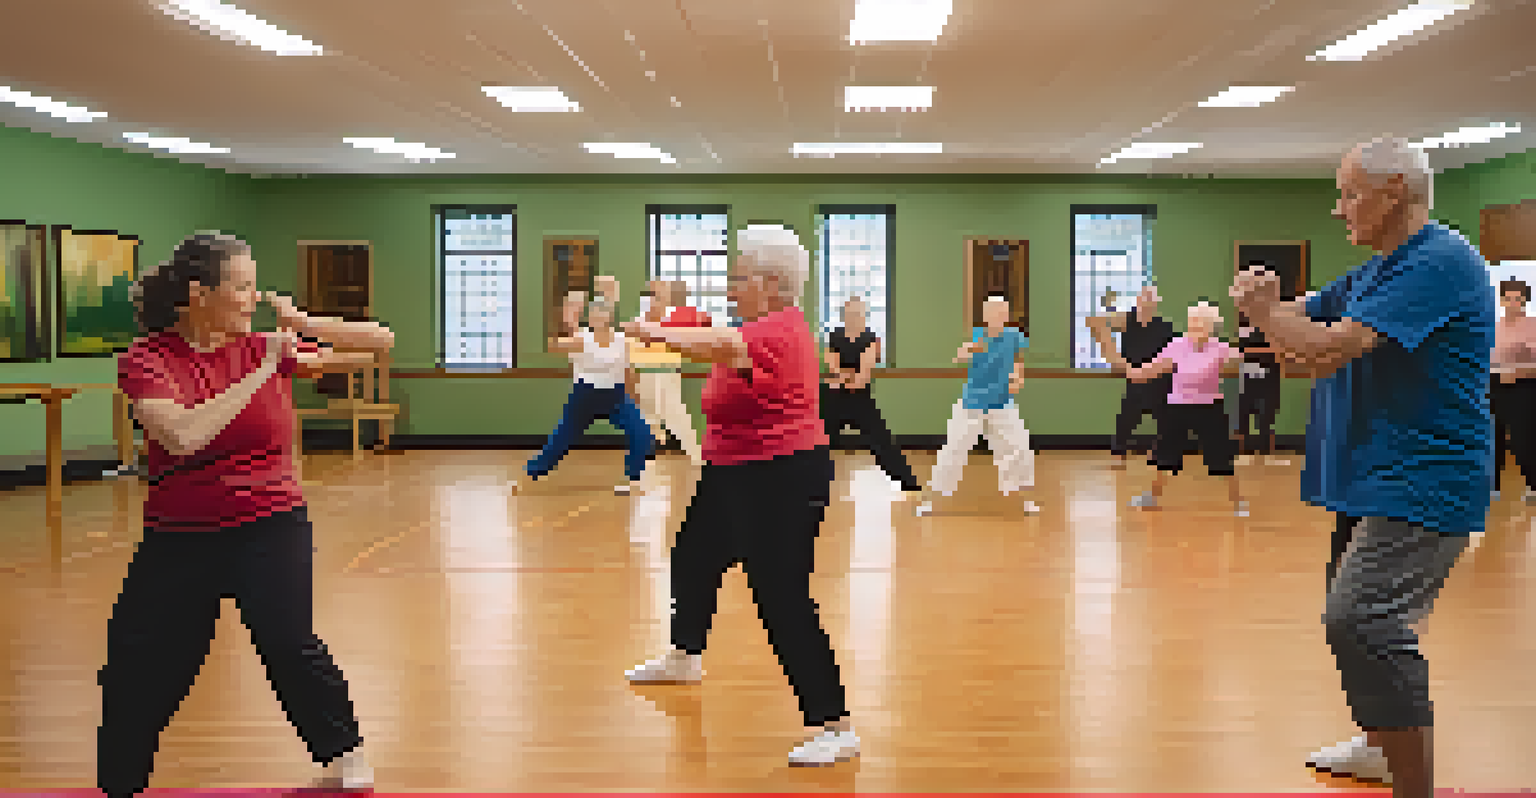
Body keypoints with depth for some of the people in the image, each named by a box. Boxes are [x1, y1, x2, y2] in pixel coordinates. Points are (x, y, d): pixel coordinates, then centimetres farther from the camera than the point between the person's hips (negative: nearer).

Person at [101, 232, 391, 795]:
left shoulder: (267, 349, -1)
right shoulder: (146, 359, -7)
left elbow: (380, 343, -1)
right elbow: (182, 436, -26)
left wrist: (303, 324, -14)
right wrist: (261, 374, -23)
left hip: (270, 529, 0)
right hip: (177, 538, 1)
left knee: (288, 645, -10)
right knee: (135, 674, 8)